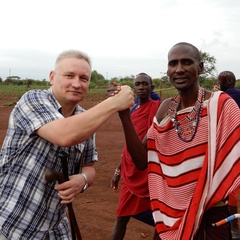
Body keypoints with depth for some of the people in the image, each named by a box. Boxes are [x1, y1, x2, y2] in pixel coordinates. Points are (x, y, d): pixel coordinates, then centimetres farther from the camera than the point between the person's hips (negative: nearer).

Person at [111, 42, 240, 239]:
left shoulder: (220, 104, -13)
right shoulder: (166, 109, 0)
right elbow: (142, 161, -3)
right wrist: (124, 115, -12)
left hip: (211, 217, -4)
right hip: (170, 214, 4)